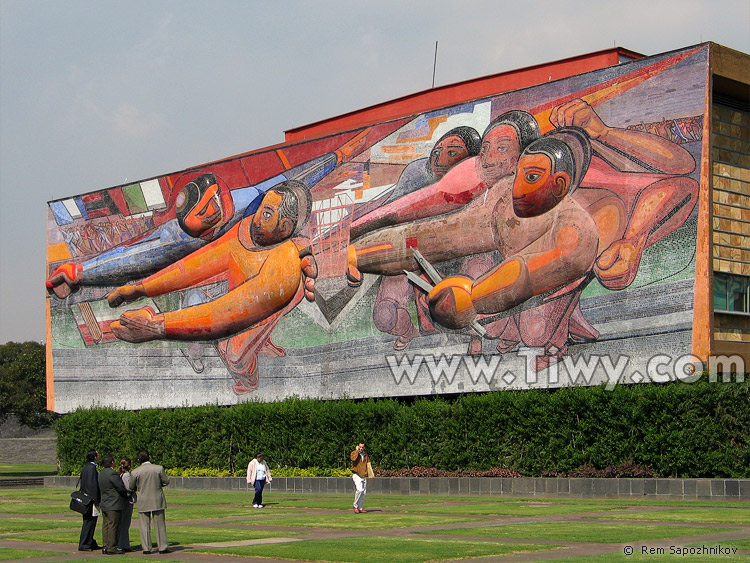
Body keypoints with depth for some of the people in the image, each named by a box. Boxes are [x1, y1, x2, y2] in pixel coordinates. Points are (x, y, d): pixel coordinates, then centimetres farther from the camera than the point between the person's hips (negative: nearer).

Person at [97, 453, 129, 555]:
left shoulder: (101, 473, 11)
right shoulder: (112, 473, -18)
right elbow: (121, 488, -15)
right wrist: (127, 493, 7)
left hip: (104, 504, 9)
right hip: (114, 505, -9)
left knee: (106, 525, 11)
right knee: (113, 526, -5)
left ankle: (105, 547, 14)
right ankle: (111, 548, -4)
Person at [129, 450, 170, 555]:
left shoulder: (135, 472, -7)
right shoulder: (159, 468, -8)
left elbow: (131, 488, 1)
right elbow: (166, 481, 0)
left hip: (143, 502, 0)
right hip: (157, 501, 0)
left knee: (144, 525, 7)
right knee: (160, 524, 8)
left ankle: (146, 548, 7)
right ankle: (162, 547, 9)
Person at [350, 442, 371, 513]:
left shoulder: (365, 454, 16)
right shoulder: (354, 453, -1)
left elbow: (368, 464, 16)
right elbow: (353, 459, -24)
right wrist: (356, 450, -14)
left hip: (364, 476, 6)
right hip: (357, 475, -6)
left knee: (364, 493, 5)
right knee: (359, 490, -23)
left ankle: (360, 508, 14)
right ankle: (355, 506, -9)